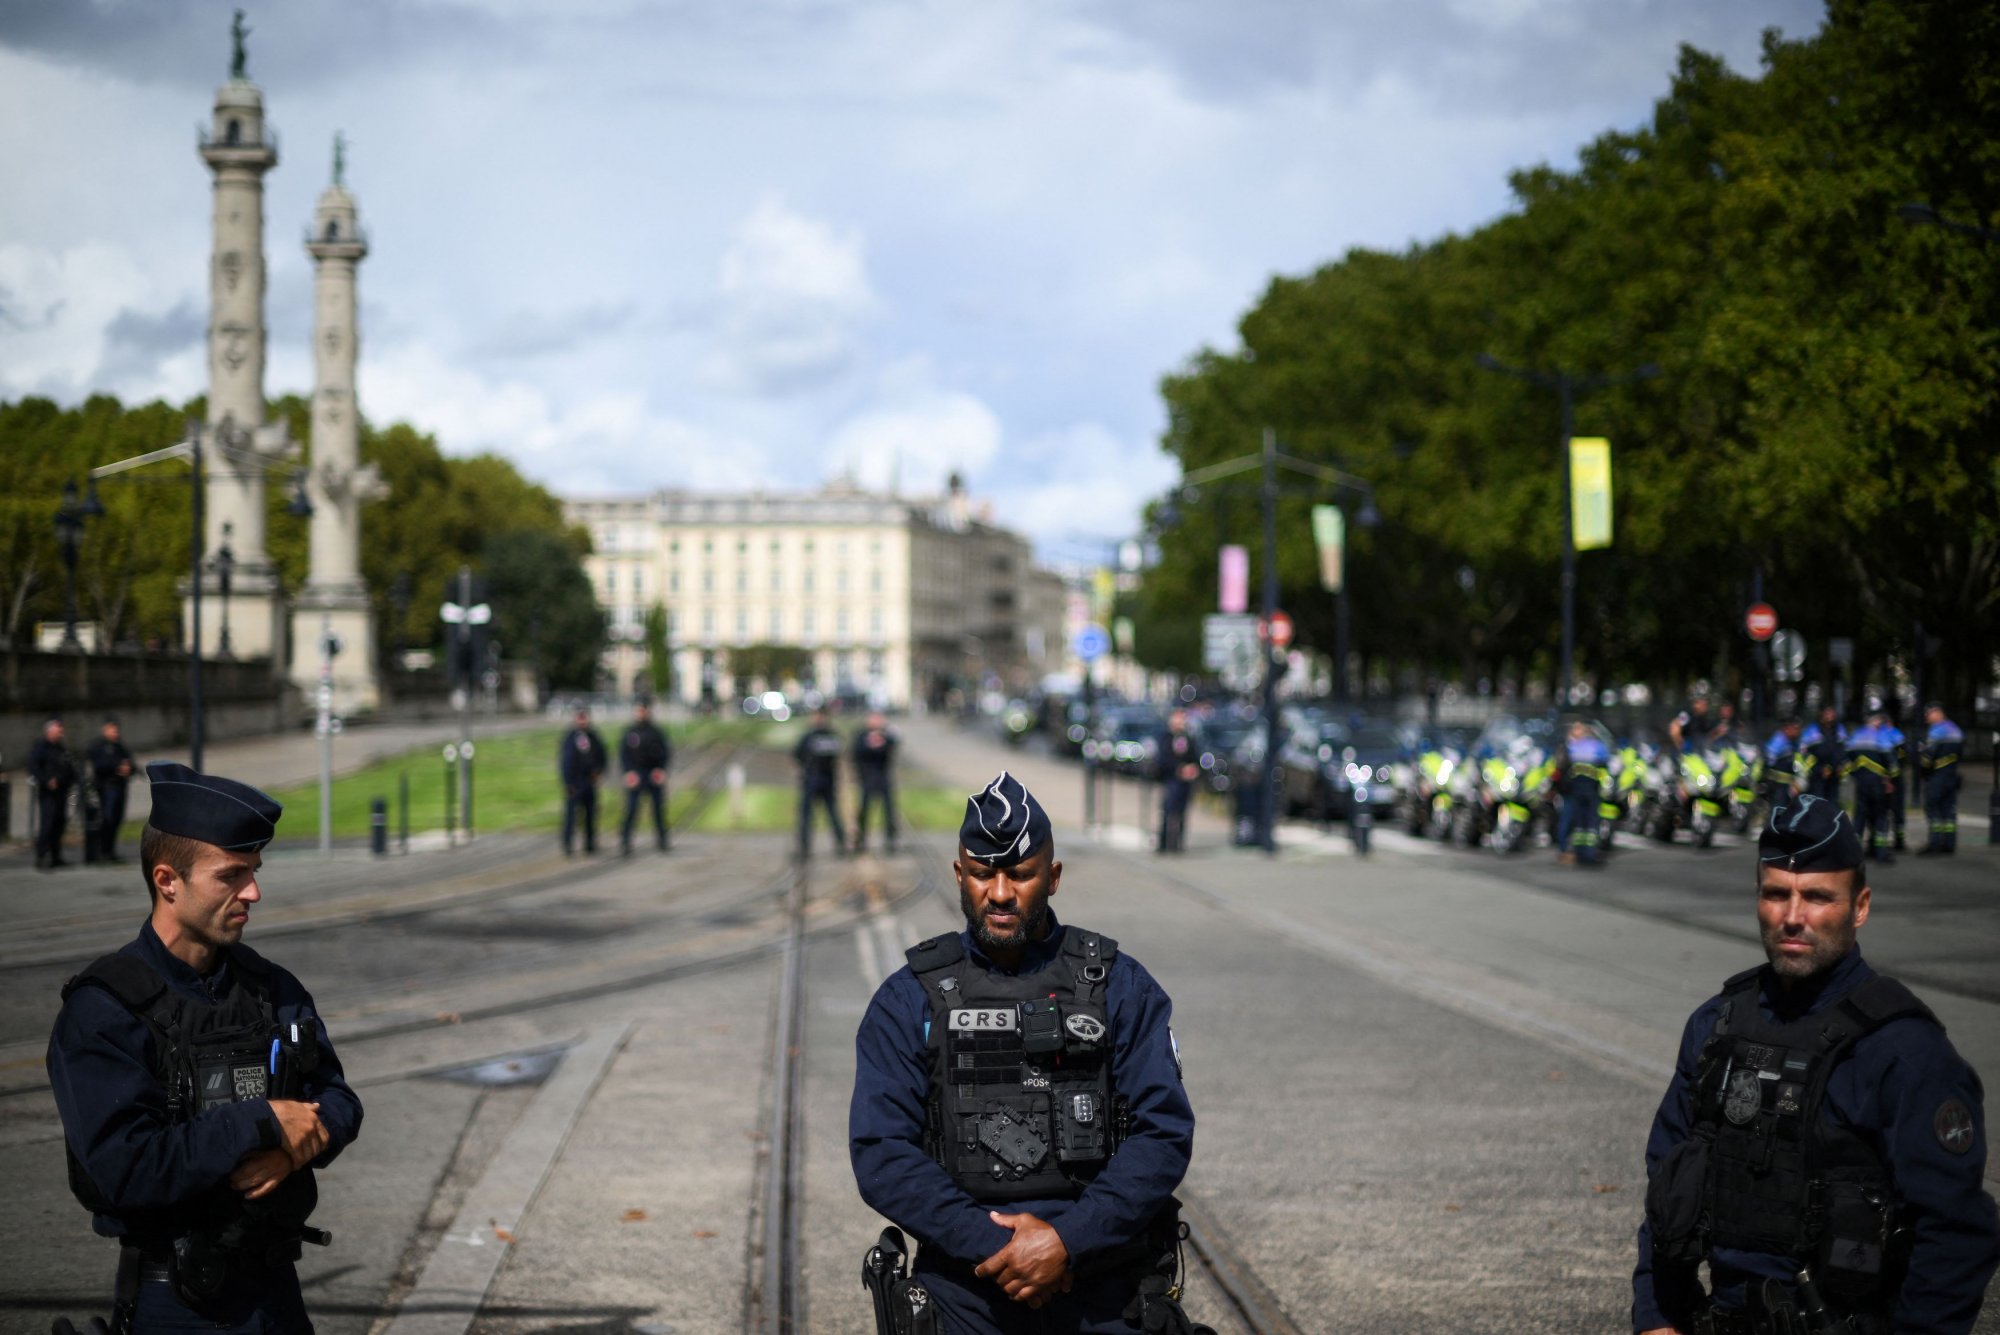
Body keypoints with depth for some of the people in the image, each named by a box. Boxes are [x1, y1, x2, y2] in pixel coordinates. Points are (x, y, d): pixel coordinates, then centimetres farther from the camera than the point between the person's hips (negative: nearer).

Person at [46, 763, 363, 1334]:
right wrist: (261, 1124, -22)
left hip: (275, 1286, 6)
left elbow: (339, 1104, 7)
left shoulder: (271, 986, 5)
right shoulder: (101, 1011, -15)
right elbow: (124, 1170, -25)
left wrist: (294, 1149, -15)